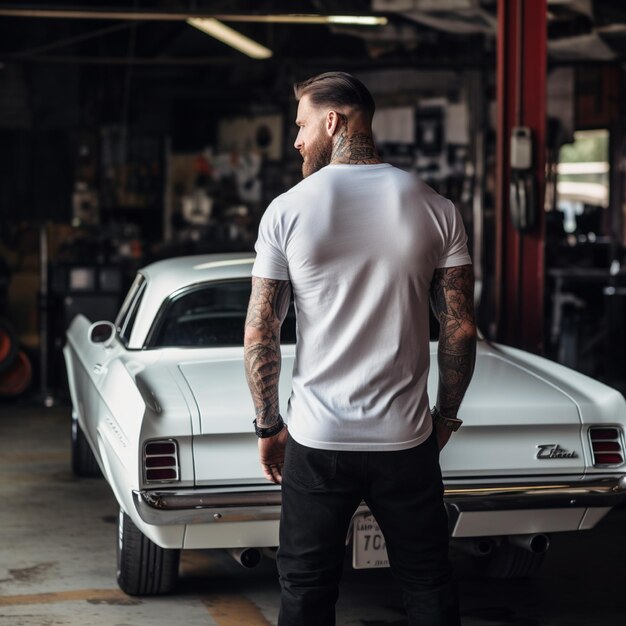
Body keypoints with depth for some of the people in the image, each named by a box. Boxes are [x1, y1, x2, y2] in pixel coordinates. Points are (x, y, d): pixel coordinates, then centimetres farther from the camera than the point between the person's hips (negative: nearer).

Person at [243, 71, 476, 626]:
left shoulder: (287, 211, -5)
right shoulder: (436, 210, -1)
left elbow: (259, 334, -4)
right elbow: (461, 329, -1)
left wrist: (268, 426, 7)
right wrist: (446, 416, 12)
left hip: (316, 440, -1)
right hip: (406, 439, 1)